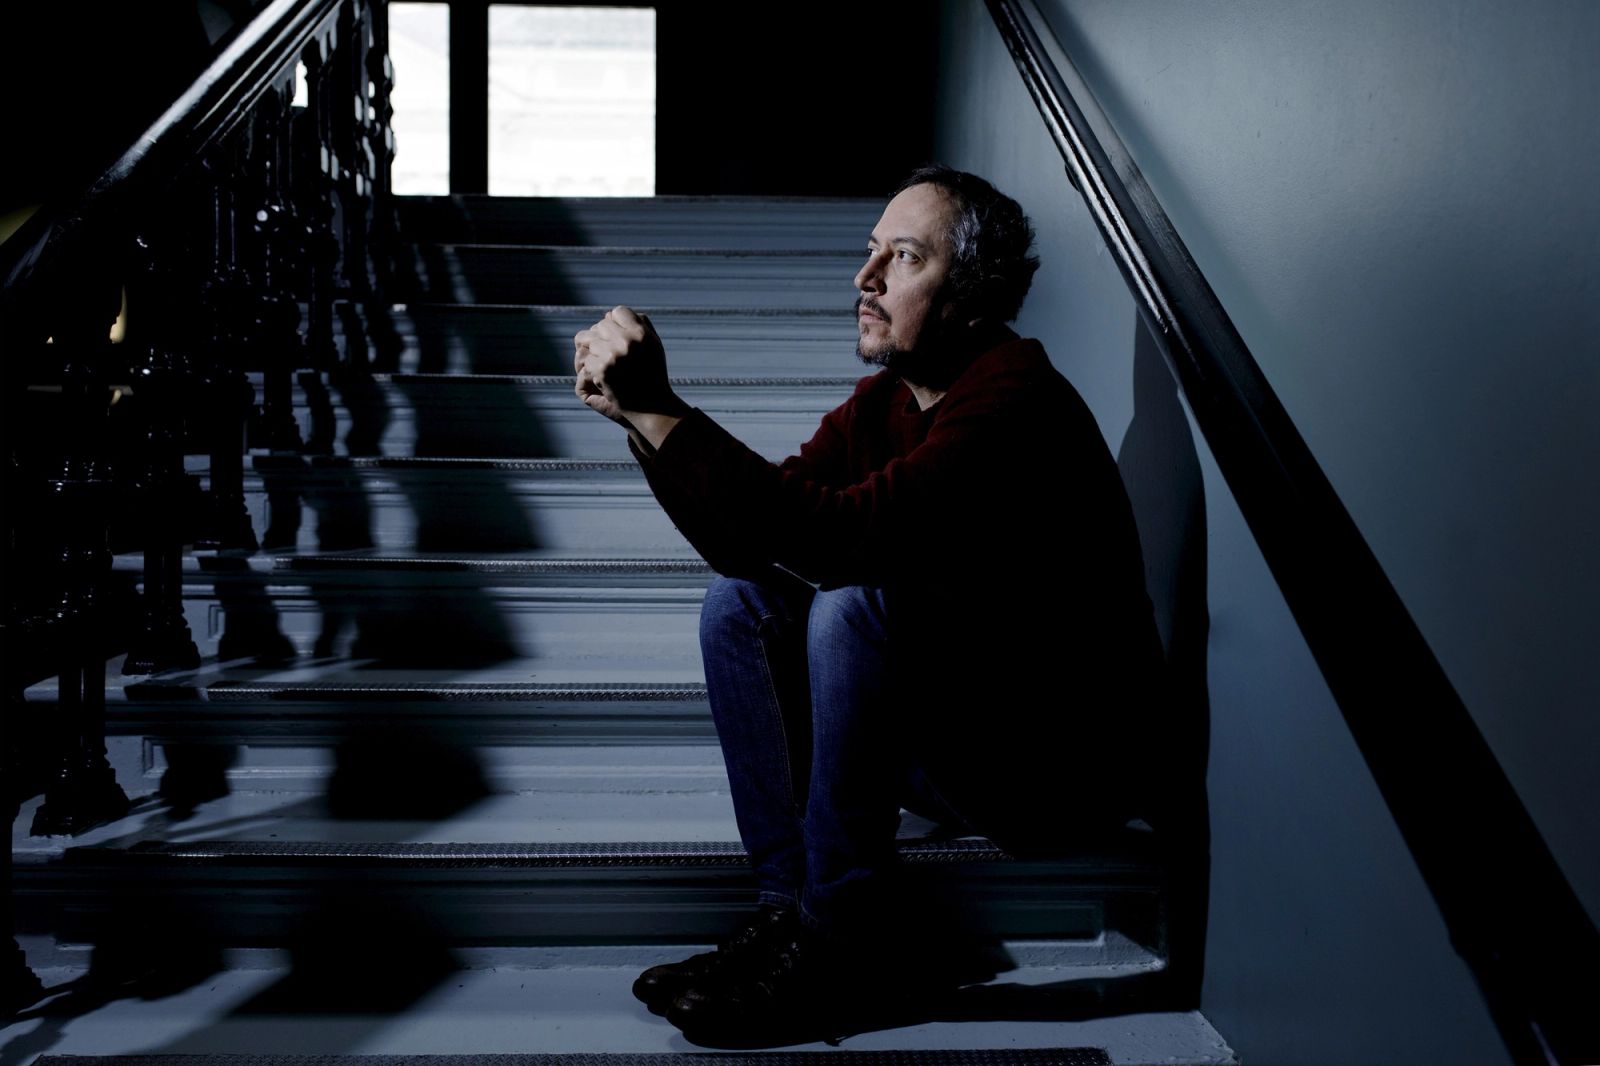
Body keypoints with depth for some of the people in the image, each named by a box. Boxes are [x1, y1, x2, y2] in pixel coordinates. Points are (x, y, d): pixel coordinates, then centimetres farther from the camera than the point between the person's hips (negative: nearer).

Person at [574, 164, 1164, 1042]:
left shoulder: (1013, 402, -22)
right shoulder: (882, 401, 5)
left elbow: (846, 532, -36)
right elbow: (747, 540, -1)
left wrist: (660, 411, -33)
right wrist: (638, 415, -14)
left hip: (1055, 771, -9)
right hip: (946, 742, 9)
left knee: (854, 604, -30)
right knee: (738, 603, 0)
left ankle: (836, 935, -16)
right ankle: (788, 906, -4)